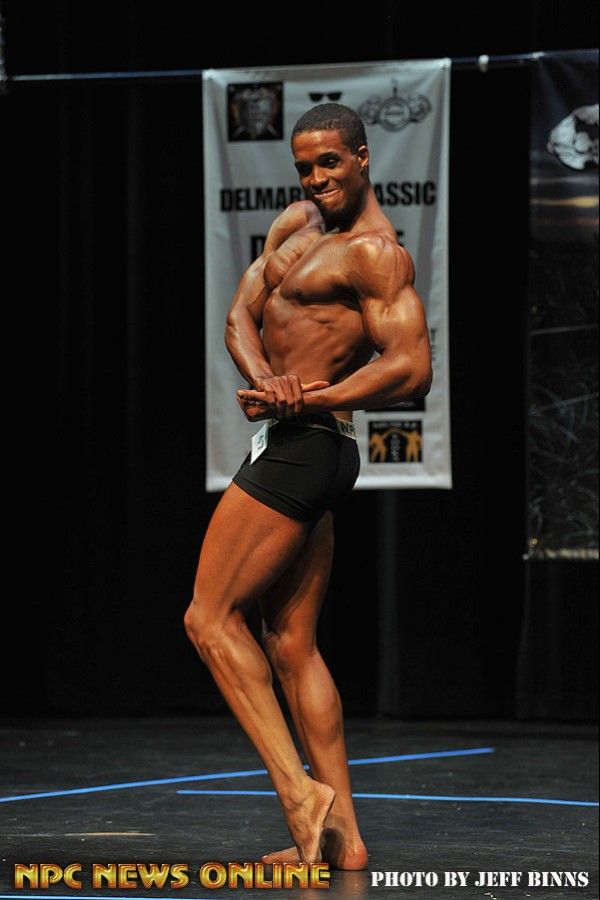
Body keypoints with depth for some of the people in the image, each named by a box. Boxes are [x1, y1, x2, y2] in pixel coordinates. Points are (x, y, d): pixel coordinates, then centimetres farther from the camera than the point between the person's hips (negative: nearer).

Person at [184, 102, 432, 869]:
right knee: (291, 644, 9)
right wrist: (264, 377, -13)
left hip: (304, 449, -10)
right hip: (305, 456, 10)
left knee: (211, 618, -8)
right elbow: (240, 316, 8)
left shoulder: (376, 253, -12)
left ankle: (299, 791, -11)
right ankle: (341, 837, 10)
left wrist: (305, 400, -23)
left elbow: (412, 368, -20)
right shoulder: (295, 225, 14)